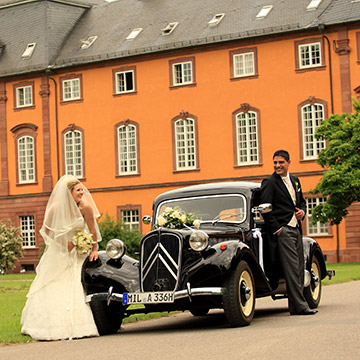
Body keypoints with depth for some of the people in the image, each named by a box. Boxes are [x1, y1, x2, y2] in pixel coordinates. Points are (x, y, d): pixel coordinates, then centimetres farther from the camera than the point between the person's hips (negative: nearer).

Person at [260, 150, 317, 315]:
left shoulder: (295, 180, 17)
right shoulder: (269, 182, -5)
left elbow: (301, 201, 27)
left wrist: (302, 211, 4)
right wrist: (276, 229, -15)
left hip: (296, 228, 8)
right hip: (282, 230, -7)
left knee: (299, 267, 6)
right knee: (291, 268, -12)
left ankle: (295, 306, 11)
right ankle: (300, 306, -13)